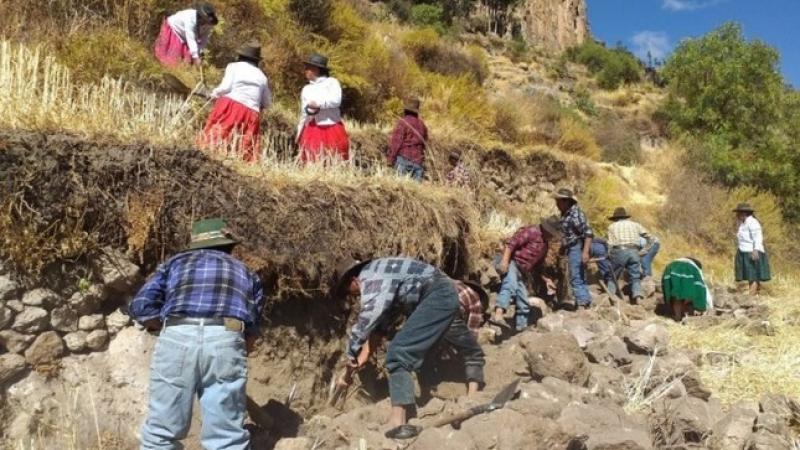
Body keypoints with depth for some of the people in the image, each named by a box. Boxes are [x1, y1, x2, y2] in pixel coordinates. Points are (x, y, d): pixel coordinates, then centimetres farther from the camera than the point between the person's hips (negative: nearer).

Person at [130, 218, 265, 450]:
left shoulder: (176, 262, 27)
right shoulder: (246, 274, 31)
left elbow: (141, 306, 15)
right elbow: (251, 332, 28)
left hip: (177, 339, 0)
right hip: (226, 341, 0)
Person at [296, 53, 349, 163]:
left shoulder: (331, 82, 0)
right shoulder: (306, 89, 15)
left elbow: (336, 100, -17)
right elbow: (303, 113, 18)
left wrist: (319, 104, -12)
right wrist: (299, 134, 15)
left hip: (332, 131, -4)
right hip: (312, 132, 4)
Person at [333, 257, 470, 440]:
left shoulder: (370, 280, -12)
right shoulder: (377, 276, 20)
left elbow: (365, 322, -14)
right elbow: (381, 318, 23)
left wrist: (349, 367, -4)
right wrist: (366, 354, 20)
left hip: (438, 296, -11)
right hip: (443, 295, 11)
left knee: (399, 352, -15)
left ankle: (398, 423, -21)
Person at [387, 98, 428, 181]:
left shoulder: (402, 122, -6)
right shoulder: (422, 124, 13)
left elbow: (395, 142, -9)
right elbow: (425, 143, 17)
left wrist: (390, 159, -5)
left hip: (404, 158, -5)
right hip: (418, 160, 5)